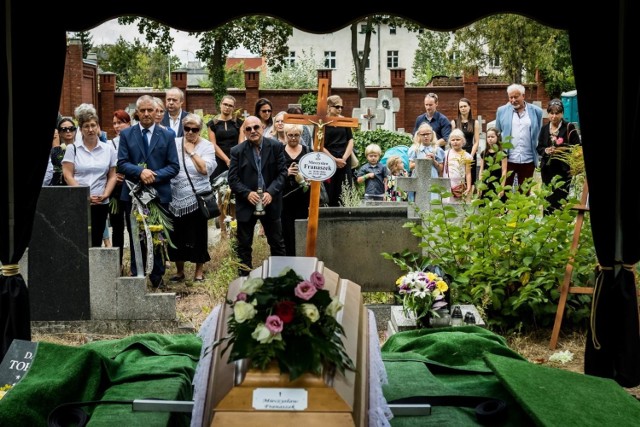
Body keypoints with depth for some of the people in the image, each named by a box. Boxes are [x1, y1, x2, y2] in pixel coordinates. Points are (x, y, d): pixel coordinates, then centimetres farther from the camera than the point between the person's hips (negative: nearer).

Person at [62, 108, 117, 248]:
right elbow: (68, 176, -2)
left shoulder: (108, 149, 11)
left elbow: (112, 176, 11)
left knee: (96, 242, 2)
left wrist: (105, 194, -6)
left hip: (100, 204, 2)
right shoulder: (73, 149, 5)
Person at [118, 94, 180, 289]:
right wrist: (140, 172, -20)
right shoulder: (126, 134, 4)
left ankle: (157, 277, 16)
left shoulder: (167, 136, 4)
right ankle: (136, 276, 16)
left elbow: (174, 166, -1)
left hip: (159, 193, 0)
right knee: (136, 237, 7)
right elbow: (122, 163, -3)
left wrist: (155, 175, -16)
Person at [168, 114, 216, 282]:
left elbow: (206, 169, -14)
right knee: (176, 235, 7)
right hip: (176, 199, 2)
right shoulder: (175, 143, 5)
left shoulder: (207, 146, -1)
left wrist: (192, 151, -12)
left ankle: (199, 270, 18)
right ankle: (179, 270, 22)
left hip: (197, 198, -2)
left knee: (198, 234, 5)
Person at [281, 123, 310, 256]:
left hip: (303, 198, 0)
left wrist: (307, 180, -12)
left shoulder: (307, 151, 7)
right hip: (285, 197, 0)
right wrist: (286, 173, -15)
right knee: (287, 231, -2)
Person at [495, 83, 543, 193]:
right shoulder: (502, 111, 3)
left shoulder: (536, 111, 3)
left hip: (528, 160, 0)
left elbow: (539, 135, 9)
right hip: (507, 159, 0)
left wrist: (539, 157, 7)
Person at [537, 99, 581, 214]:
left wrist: (563, 149, -20)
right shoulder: (544, 129, 9)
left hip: (564, 169, -4)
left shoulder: (569, 128, -4)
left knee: (560, 199, -6)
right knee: (548, 200, 7)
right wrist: (546, 150, -9)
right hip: (548, 169, 4)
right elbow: (539, 148, 13)